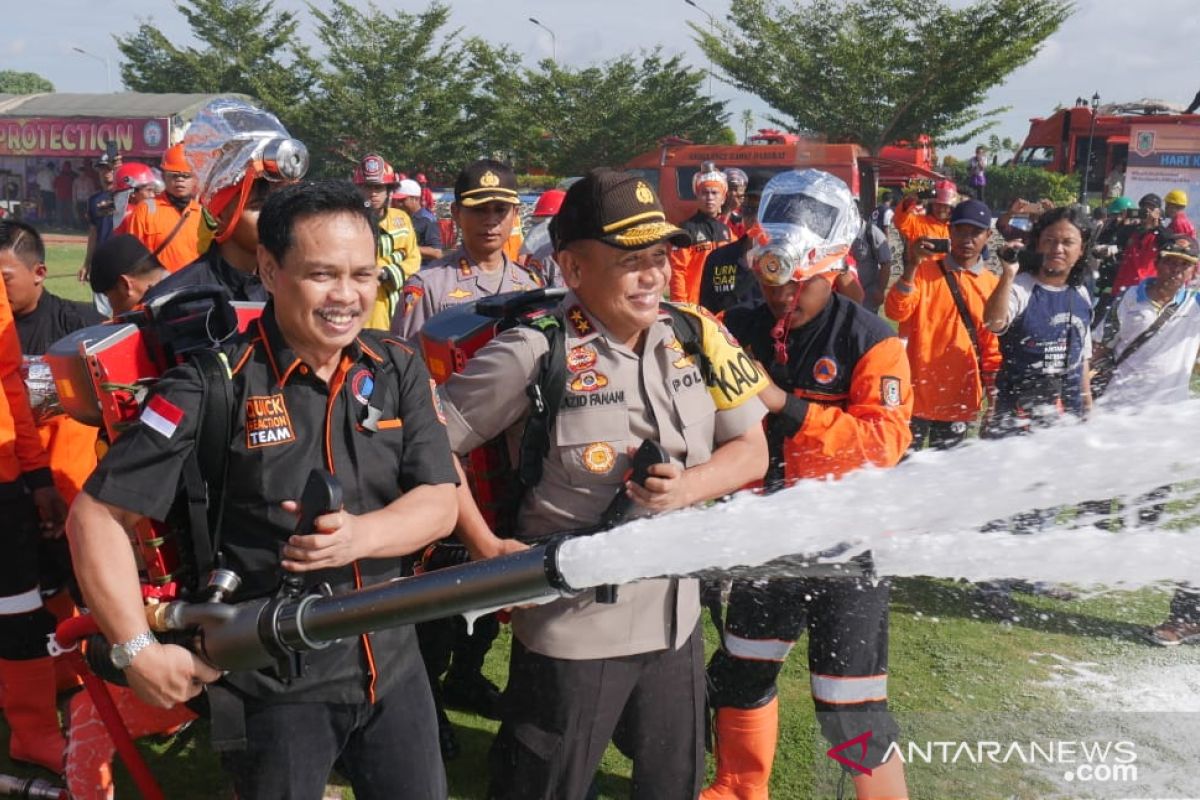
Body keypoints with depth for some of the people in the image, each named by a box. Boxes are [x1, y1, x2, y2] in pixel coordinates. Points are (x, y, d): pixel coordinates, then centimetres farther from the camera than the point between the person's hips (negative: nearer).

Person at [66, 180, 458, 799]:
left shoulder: (399, 370, 0)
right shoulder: (214, 383, -14)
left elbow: (439, 503, -5)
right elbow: (97, 516, -11)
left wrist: (357, 535, -24)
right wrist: (138, 650, -16)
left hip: (393, 664, 4)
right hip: (271, 683, -4)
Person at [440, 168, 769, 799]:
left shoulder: (697, 336, -2)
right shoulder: (533, 354, -17)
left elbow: (752, 452, 3)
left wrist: (690, 485, -16)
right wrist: (488, 549, -13)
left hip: (675, 616, 5)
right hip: (573, 625, -5)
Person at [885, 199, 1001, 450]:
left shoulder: (993, 284, 4)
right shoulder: (925, 271, 0)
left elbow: (993, 342, 8)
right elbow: (896, 312, -15)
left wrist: (992, 389, 6)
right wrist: (911, 267, -24)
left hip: (959, 398, 2)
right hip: (918, 391, -2)